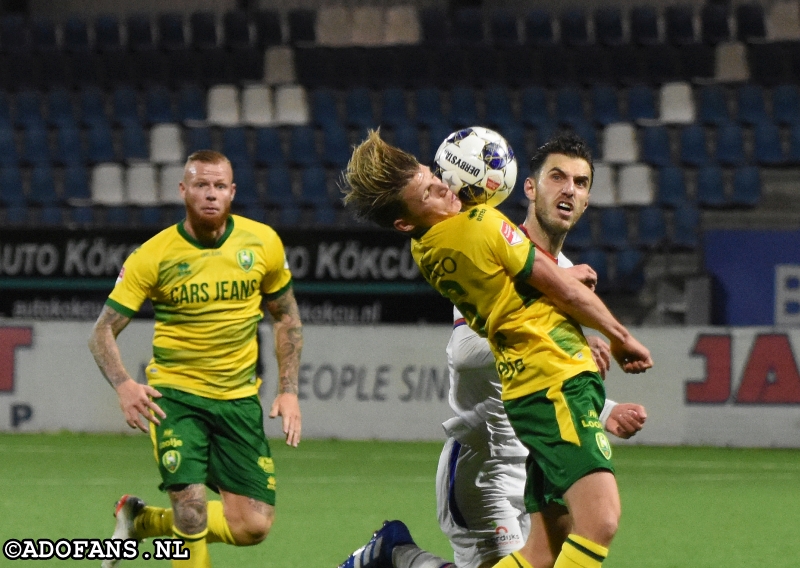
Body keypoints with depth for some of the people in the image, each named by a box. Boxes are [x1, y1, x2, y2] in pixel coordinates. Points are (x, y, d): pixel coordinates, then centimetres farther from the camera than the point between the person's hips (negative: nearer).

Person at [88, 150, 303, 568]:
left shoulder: (262, 243, -2)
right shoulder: (153, 256, -10)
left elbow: (285, 316, 13)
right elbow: (104, 330, -7)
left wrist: (288, 391, 4)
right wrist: (123, 385, -26)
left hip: (239, 397, 3)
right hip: (175, 393, -3)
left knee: (253, 527, -1)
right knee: (192, 507, -22)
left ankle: (141, 520, 22)